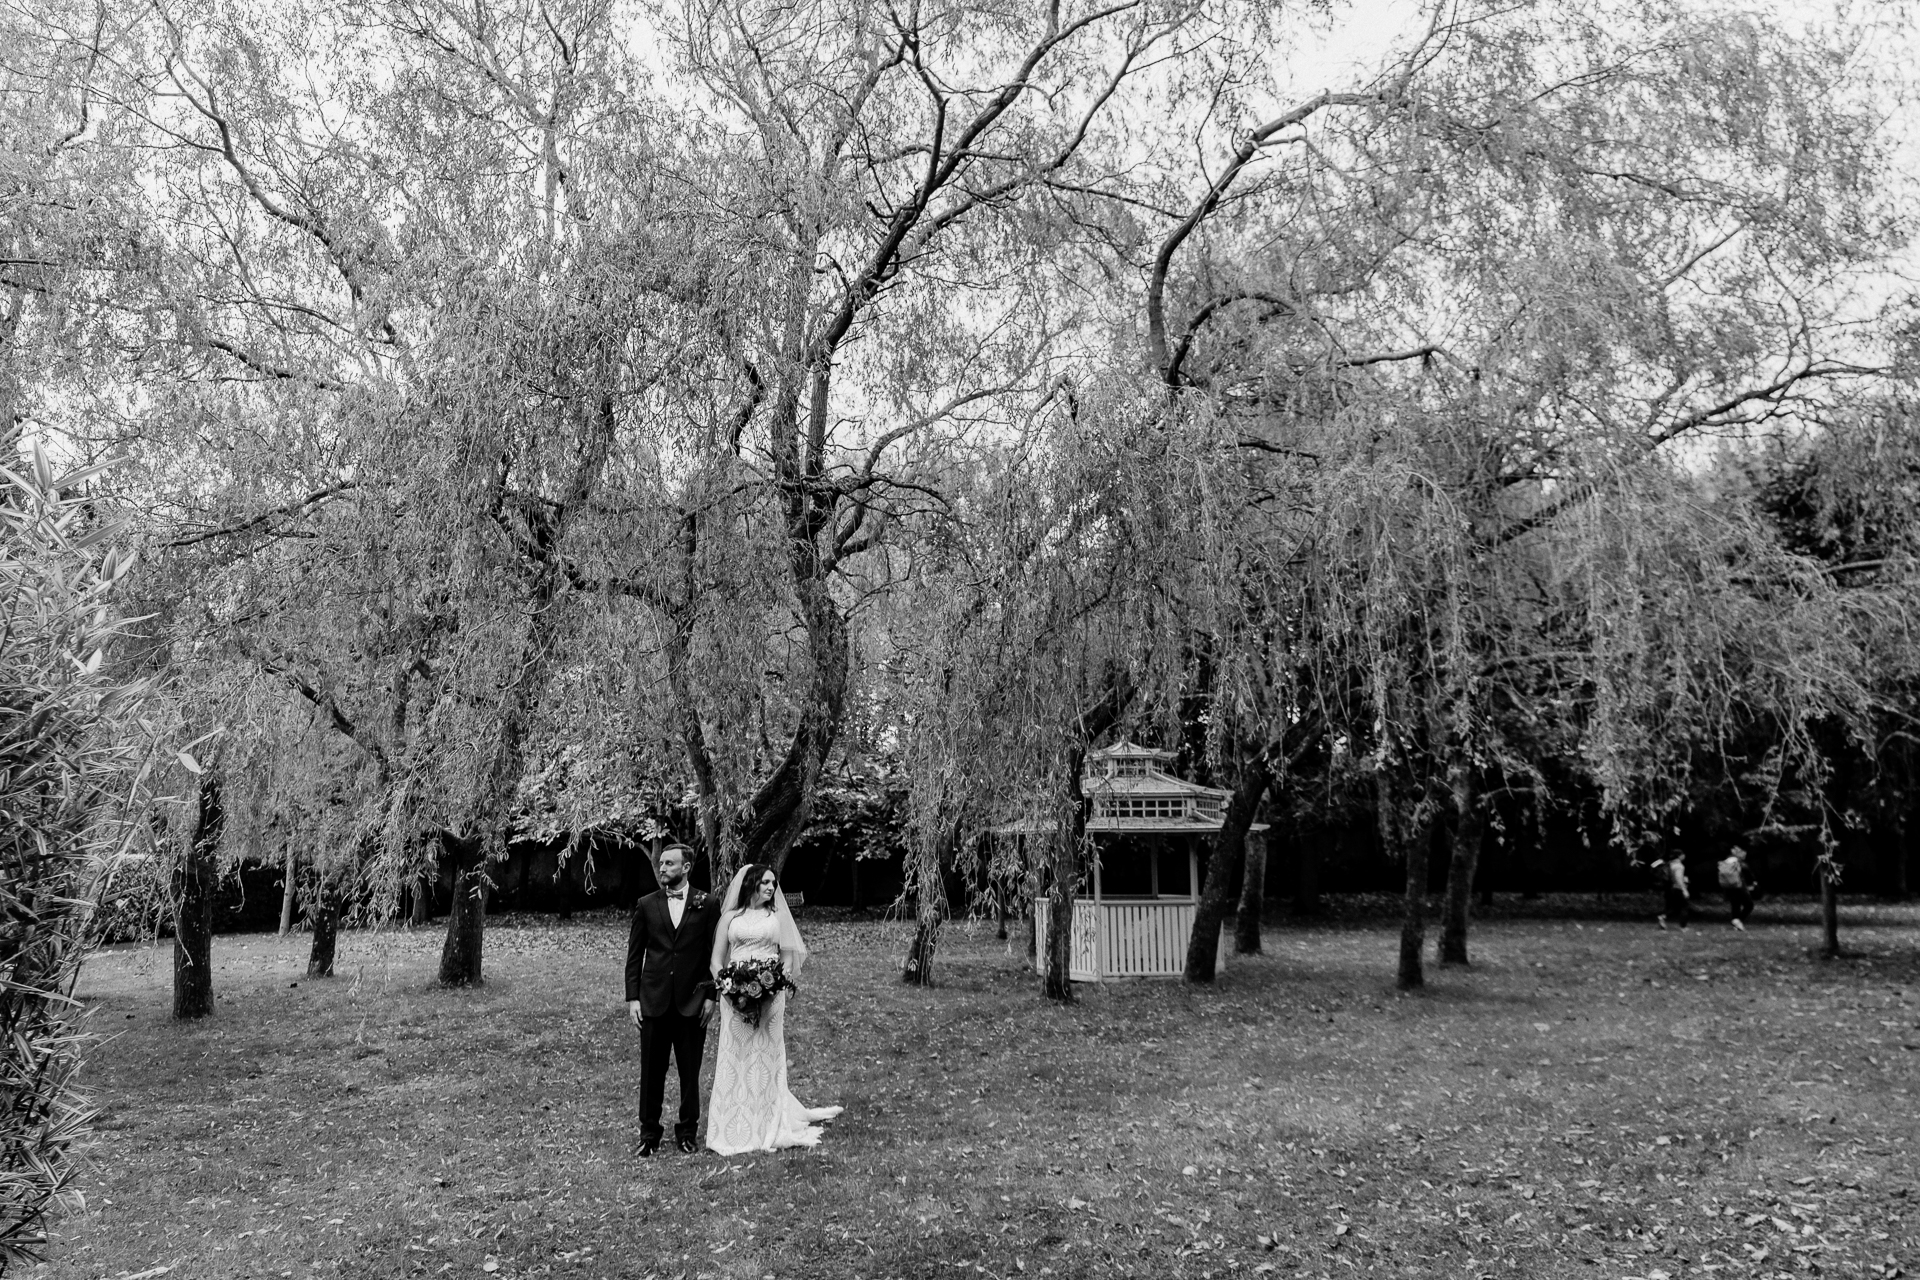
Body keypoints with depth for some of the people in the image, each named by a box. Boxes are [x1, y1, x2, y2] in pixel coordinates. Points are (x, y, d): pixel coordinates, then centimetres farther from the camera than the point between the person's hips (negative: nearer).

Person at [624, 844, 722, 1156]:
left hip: (692, 1001, -1)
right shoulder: (647, 905, 5)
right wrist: (632, 998, -1)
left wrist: (711, 996, -3)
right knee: (651, 1071, 5)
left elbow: (715, 954, 2)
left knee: (690, 1072, 7)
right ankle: (649, 1132, 18)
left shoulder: (707, 905, 1)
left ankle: (687, 1131, 20)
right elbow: (634, 954, 6)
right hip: (654, 1001, 1)